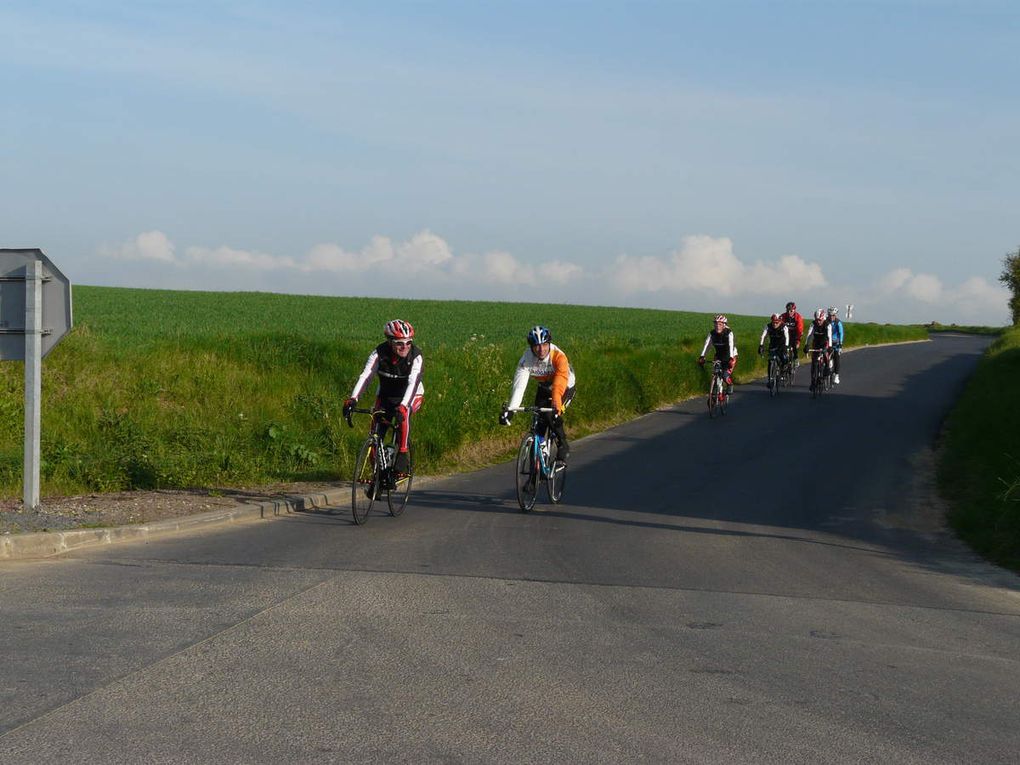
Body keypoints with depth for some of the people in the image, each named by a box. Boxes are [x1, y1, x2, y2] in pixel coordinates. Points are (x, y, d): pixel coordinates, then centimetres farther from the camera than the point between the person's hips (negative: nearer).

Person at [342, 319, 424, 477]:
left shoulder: (415, 356, -26)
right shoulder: (380, 353, -21)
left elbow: (412, 383, -38)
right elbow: (365, 375, -30)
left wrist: (403, 406, -54)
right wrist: (353, 399, -45)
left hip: (411, 395, -3)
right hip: (385, 396, 3)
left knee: (403, 414, -34)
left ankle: (402, 463, -26)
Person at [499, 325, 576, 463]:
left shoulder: (558, 356, -36)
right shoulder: (527, 359, -27)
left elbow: (560, 384, -47)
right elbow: (519, 384, -36)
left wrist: (556, 405, -63)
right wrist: (510, 409, -48)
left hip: (566, 388, -4)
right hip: (544, 388, 4)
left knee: (552, 416, -24)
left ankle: (563, 447, -3)